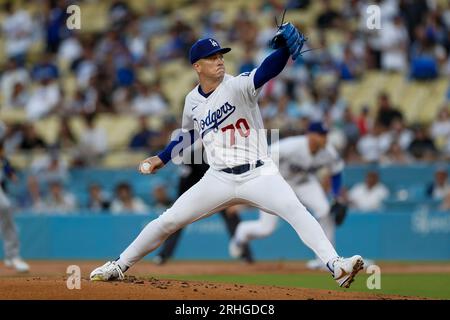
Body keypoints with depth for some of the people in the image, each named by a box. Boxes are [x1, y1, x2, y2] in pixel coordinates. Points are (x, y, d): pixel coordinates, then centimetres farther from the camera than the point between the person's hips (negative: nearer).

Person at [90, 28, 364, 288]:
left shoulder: (238, 86, -10)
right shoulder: (193, 100, 6)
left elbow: (268, 70, -30)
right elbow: (188, 134, 26)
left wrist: (285, 47, -49)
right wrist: (161, 159, 21)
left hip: (258, 175, -4)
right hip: (219, 179, 4)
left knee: (296, 211, -28)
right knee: (168, 221, 3)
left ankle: (336, 266, -34)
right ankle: (119, 266, 19)